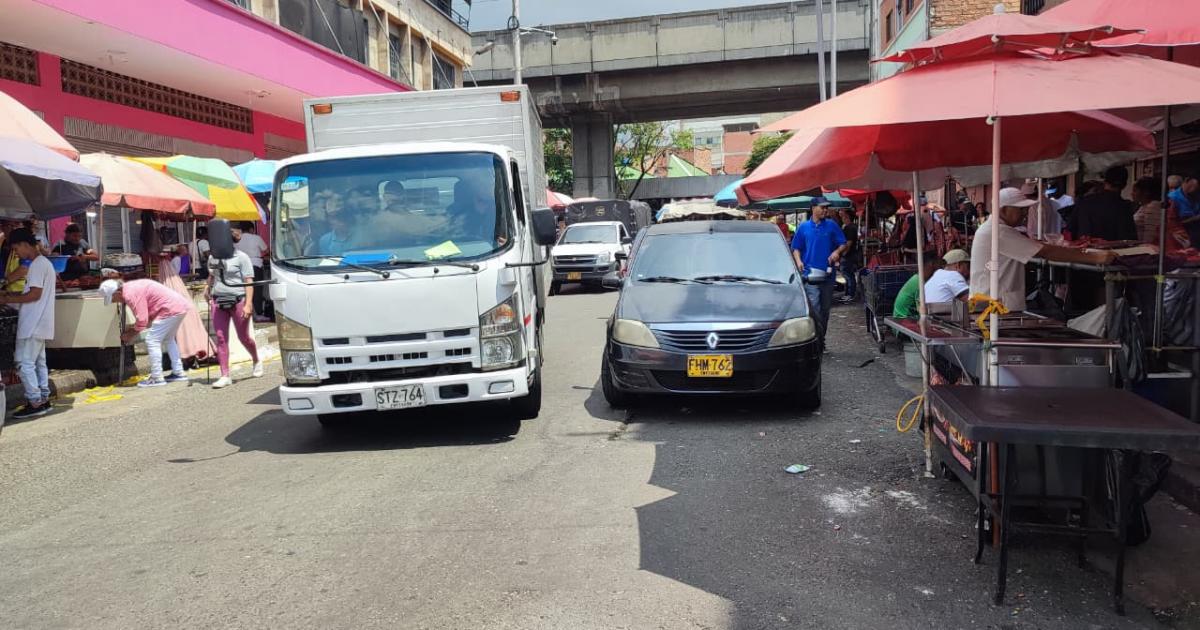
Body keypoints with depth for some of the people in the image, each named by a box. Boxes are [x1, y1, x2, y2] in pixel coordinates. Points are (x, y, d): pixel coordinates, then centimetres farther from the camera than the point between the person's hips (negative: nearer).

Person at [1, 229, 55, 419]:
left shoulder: (37, 264, -14)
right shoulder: (44, 263, 17)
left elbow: (35, 294, -20)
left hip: (33, 324, -10)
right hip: (39, 323, 10)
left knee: (24, 362, -7)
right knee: (39, 362, 12)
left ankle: (35, 403, -7)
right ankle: (43, 400, 15)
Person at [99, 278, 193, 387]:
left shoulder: (130, 294, -15)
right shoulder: (131, 287, 17)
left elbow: (142, 320, -17)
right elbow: (145, 316, 24)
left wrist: (130, 334, -1)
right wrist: (132, 331, 18)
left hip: (171, 309, -11)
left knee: (152, 340, -5)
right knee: (168, 339, 23)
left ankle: (157, 378, -1)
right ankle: (178, 373, 28)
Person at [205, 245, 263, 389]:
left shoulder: (241, 257, -6)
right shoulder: (213, 258, 9)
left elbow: (249, 282, -10)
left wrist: (248, 304, -16)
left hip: (238, 301, -4)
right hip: (218, 301, 5)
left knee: (243, 337, 6)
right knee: (221, 338, -2)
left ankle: (257, 362, 35)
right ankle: (225, 376, 0)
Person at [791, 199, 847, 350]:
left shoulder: (832, 226, 7)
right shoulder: (803, 227, 6)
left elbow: (843, 244, 8)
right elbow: (796, 248, 9)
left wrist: (837, 251, -13)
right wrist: (798, 261, -9)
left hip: (827, 274, 3)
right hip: (810, 275, -2)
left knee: (825, 310, 10)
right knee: (815, 310, -13)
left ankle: (820, 341, 21)